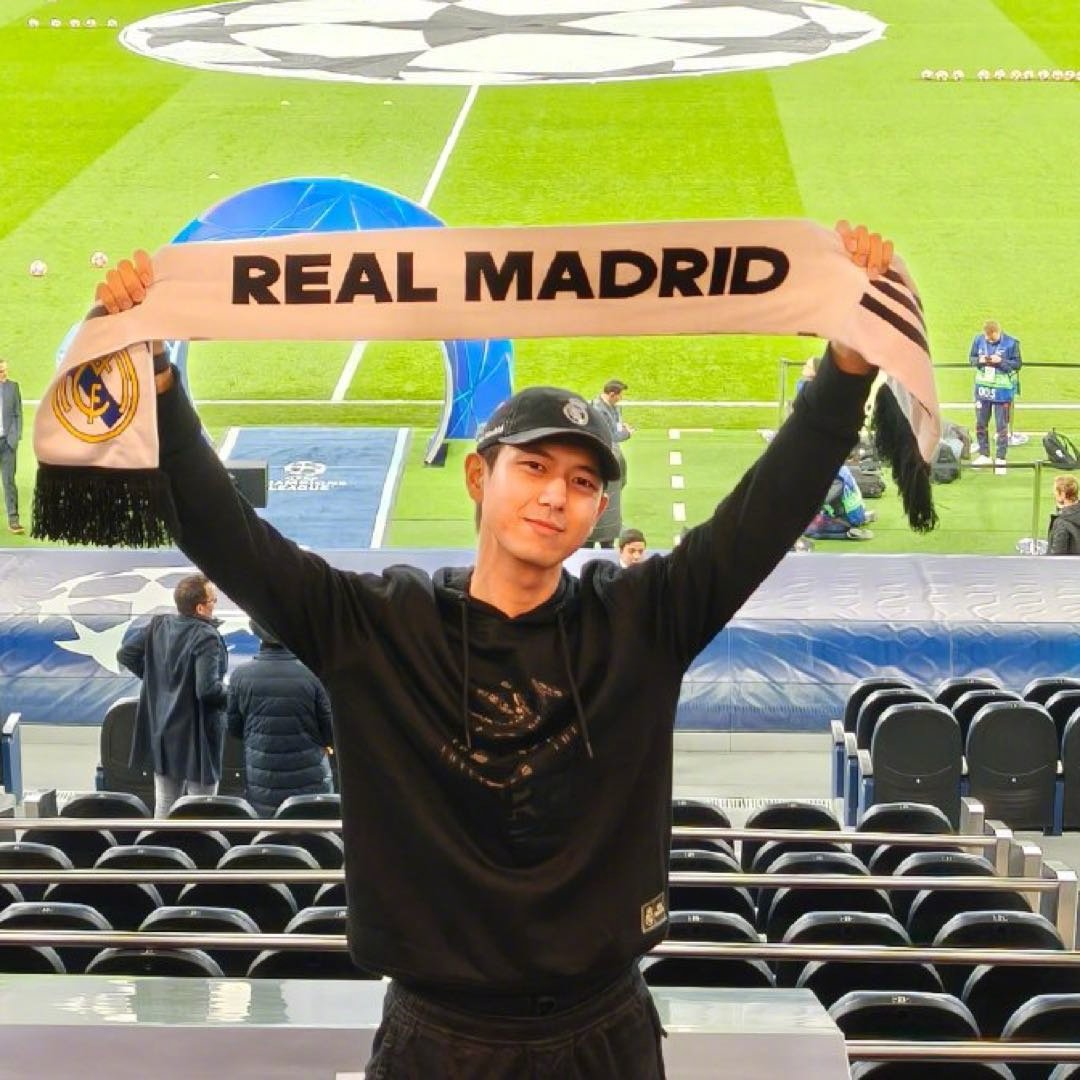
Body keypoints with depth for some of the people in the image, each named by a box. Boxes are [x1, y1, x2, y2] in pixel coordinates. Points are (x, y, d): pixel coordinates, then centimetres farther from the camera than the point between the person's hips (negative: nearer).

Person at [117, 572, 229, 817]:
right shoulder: (206, 638, -21)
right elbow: (208, 688, -27)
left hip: (162, 732, 7)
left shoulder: (158, 626, 2)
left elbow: (125, 654, 8)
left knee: (164, 806, 17)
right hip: (196, 734, -7)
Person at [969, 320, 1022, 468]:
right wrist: (979, 360, -16)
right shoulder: (978, 340, -3)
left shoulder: (1011, 343, -13)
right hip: (982, 387, 4)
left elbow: (1017, 364, -7)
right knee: (981, 423, 10)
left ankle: (1000, 457, 11)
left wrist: (1001, 361, -23)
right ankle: (984, 454, 23)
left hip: (1002, 390, -4)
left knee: (1001, 425, 2)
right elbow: (971, 358, 6)